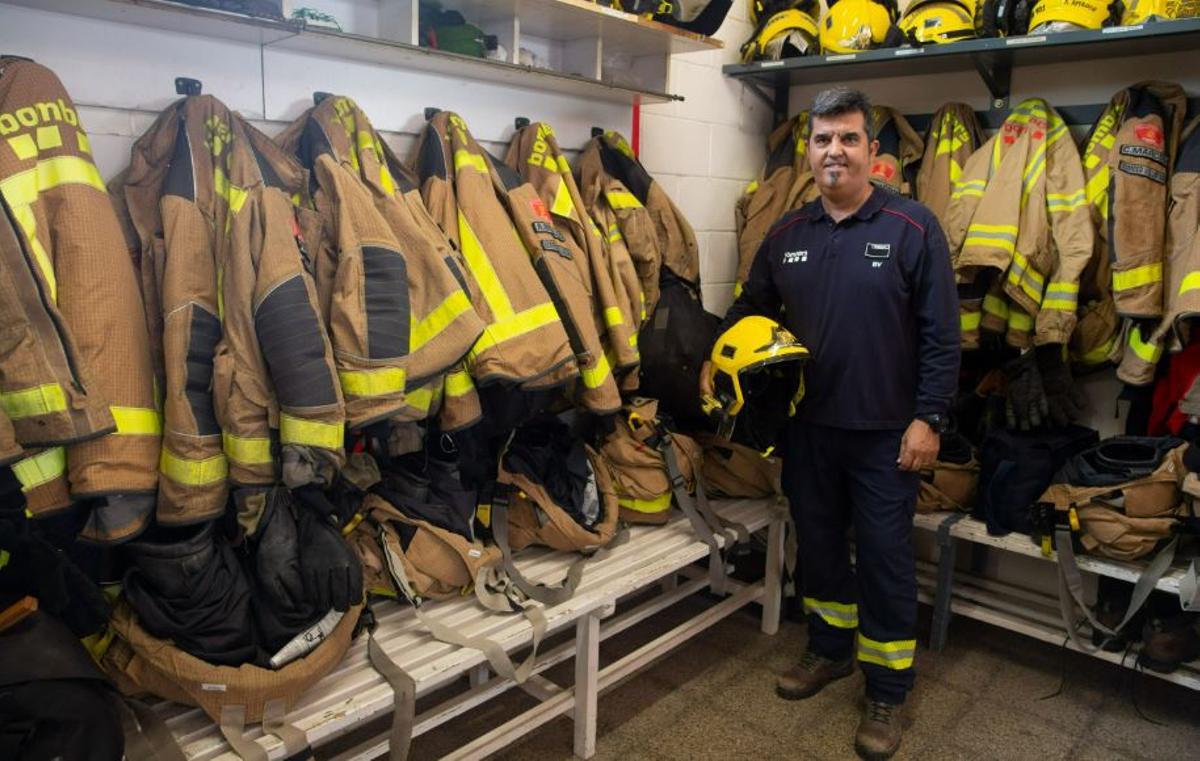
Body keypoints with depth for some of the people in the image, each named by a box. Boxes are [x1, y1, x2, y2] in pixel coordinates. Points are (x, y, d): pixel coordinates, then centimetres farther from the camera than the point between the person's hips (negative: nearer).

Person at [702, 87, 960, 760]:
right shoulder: (787, 235, 5)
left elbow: (941, 335, -9)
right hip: (809, 425, 5)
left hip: (886, 430, -4)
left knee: (885, 557, 5)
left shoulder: (913, 228, -8)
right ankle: (830, 649, 39)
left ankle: (888, 691, 23)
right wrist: (717, 360, 1)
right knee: (818, 541, 17)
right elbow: (751, 308, 16)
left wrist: (928, 418, -13)